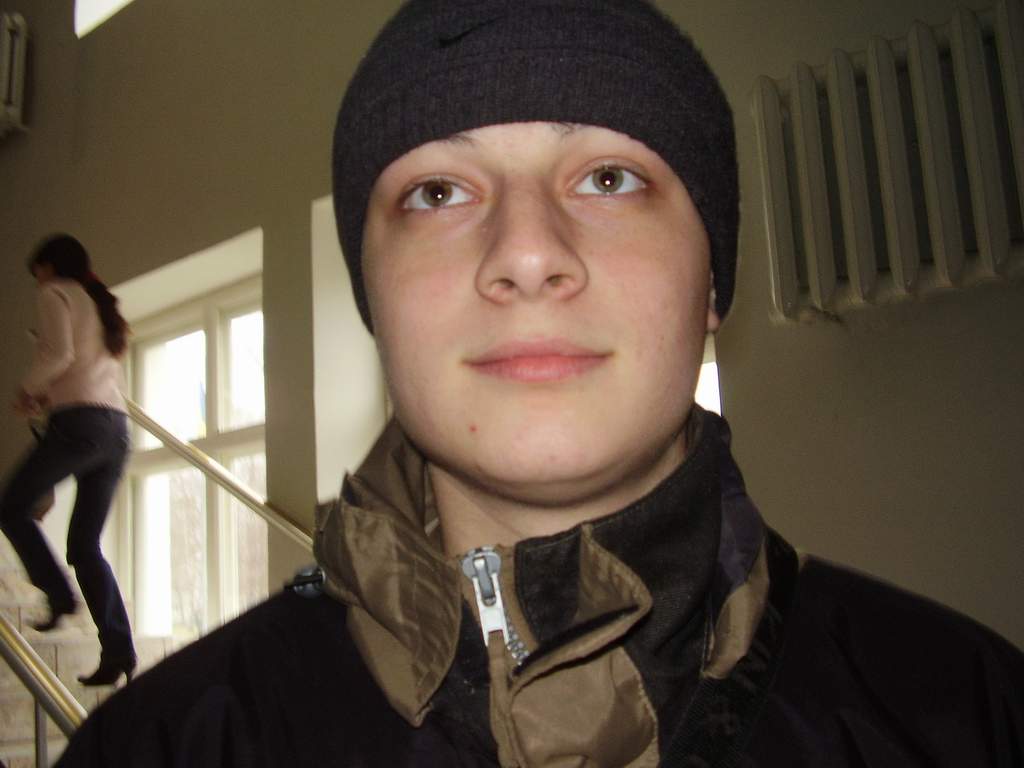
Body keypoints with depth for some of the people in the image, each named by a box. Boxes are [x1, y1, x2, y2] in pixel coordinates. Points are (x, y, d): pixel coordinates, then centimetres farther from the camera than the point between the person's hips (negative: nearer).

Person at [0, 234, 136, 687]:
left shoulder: (56, 294, 4)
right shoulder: (101, 304, 28)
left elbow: (58, 353, -12)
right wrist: (48, 398, 20)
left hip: (79, 423, -8)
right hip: (116, 428, 8)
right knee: (85, 544, 6)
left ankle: (59, 596, -1)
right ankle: (118, 649, -4)